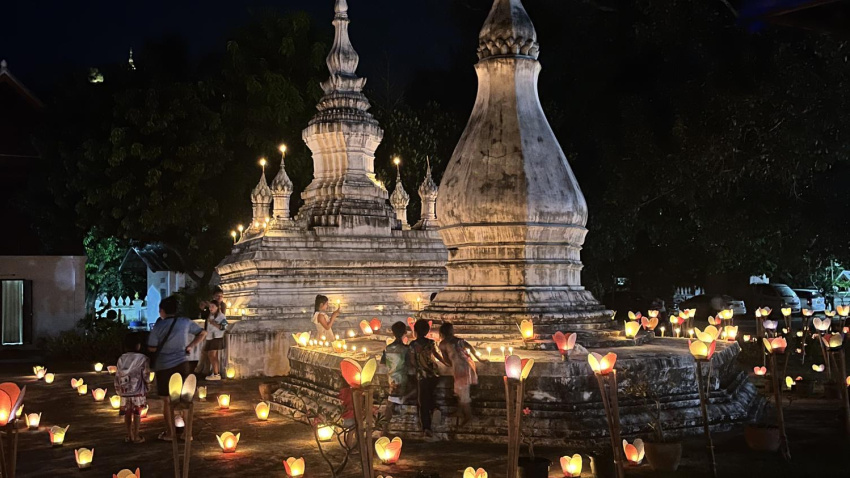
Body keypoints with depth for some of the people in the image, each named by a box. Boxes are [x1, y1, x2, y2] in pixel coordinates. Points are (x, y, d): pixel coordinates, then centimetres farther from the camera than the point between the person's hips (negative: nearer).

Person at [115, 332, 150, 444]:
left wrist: (119, 391, 15)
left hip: (125, 393, 4)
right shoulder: (143, 358, -8)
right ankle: (136, 436, 9)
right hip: (138, 392, -4)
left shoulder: (121, 359, 4)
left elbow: (117, 377, 6)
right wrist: (146, 390, 6)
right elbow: (146, 376, -6)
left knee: (127, 414, 12)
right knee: (137, 414, 4)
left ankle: (129, 436, 17)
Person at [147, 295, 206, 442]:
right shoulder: (185, 322, -1)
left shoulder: (158, 326, -9)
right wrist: (191, 346, 7)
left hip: (164, 367, -2)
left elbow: (152, 348, -8)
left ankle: (170, 433, 15)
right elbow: (203, 333, 7)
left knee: (167, 401, 9)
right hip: (182, 364, 2)